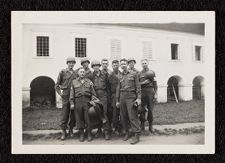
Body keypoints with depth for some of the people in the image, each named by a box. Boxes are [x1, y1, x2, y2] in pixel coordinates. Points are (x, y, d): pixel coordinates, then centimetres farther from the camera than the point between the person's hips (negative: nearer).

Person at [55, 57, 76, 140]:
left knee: (74, 114, 5)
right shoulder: (62, 72, 3)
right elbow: (57, 85, 5)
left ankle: (71, 128, 23)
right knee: (65, 114, -2)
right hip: (66, 95, -3)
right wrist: (60, 93, -4)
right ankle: (63, 131, 8)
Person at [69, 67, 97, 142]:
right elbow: (72, 94, 9)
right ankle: (81, 134, 12)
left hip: (87, 101, -1)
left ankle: (89, 134, 8)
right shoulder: (74, 82, 12)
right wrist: (72, 103, 1)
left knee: (88, 118, -2)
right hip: (78, 101, 1)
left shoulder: (89, 81, 11)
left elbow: (93, 92, 8)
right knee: (79, 118, 2)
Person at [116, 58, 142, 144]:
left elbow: (138, 86, 0)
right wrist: (117, 100, 12)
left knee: (132, 116, -8)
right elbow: (118, 89, 15)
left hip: (131, 97, -4)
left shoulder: (133, 74, 4)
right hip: (122, 97, 4)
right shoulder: (120, 77, 14)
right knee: (123, 116, 6)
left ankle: (136, 135, -4)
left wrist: (138, 98, -8)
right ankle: (127, 133, 19)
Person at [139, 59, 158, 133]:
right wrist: (143, 82, -10)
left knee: (150, 109, 2)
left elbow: (155, 84, 5)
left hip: (150, 91, -1)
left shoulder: (152, 72, 7)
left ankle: (150, 126, 12)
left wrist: (155, 94, -1)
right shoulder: (139, 73, 9)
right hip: (142, 91, 1)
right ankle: (142, 125, 12)